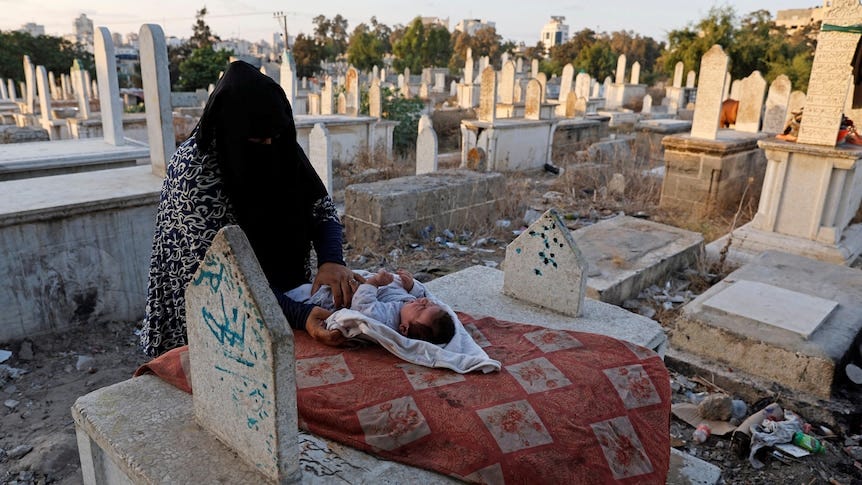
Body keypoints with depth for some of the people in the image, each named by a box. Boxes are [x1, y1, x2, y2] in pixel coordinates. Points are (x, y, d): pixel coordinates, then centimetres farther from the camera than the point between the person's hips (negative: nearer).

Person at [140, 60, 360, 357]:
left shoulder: (278, 147, -9)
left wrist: (331, 260, -25)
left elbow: (321, 206, -5)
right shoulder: (193, 171, -24)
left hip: (284, 294, 4)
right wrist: (300, 316, -38)